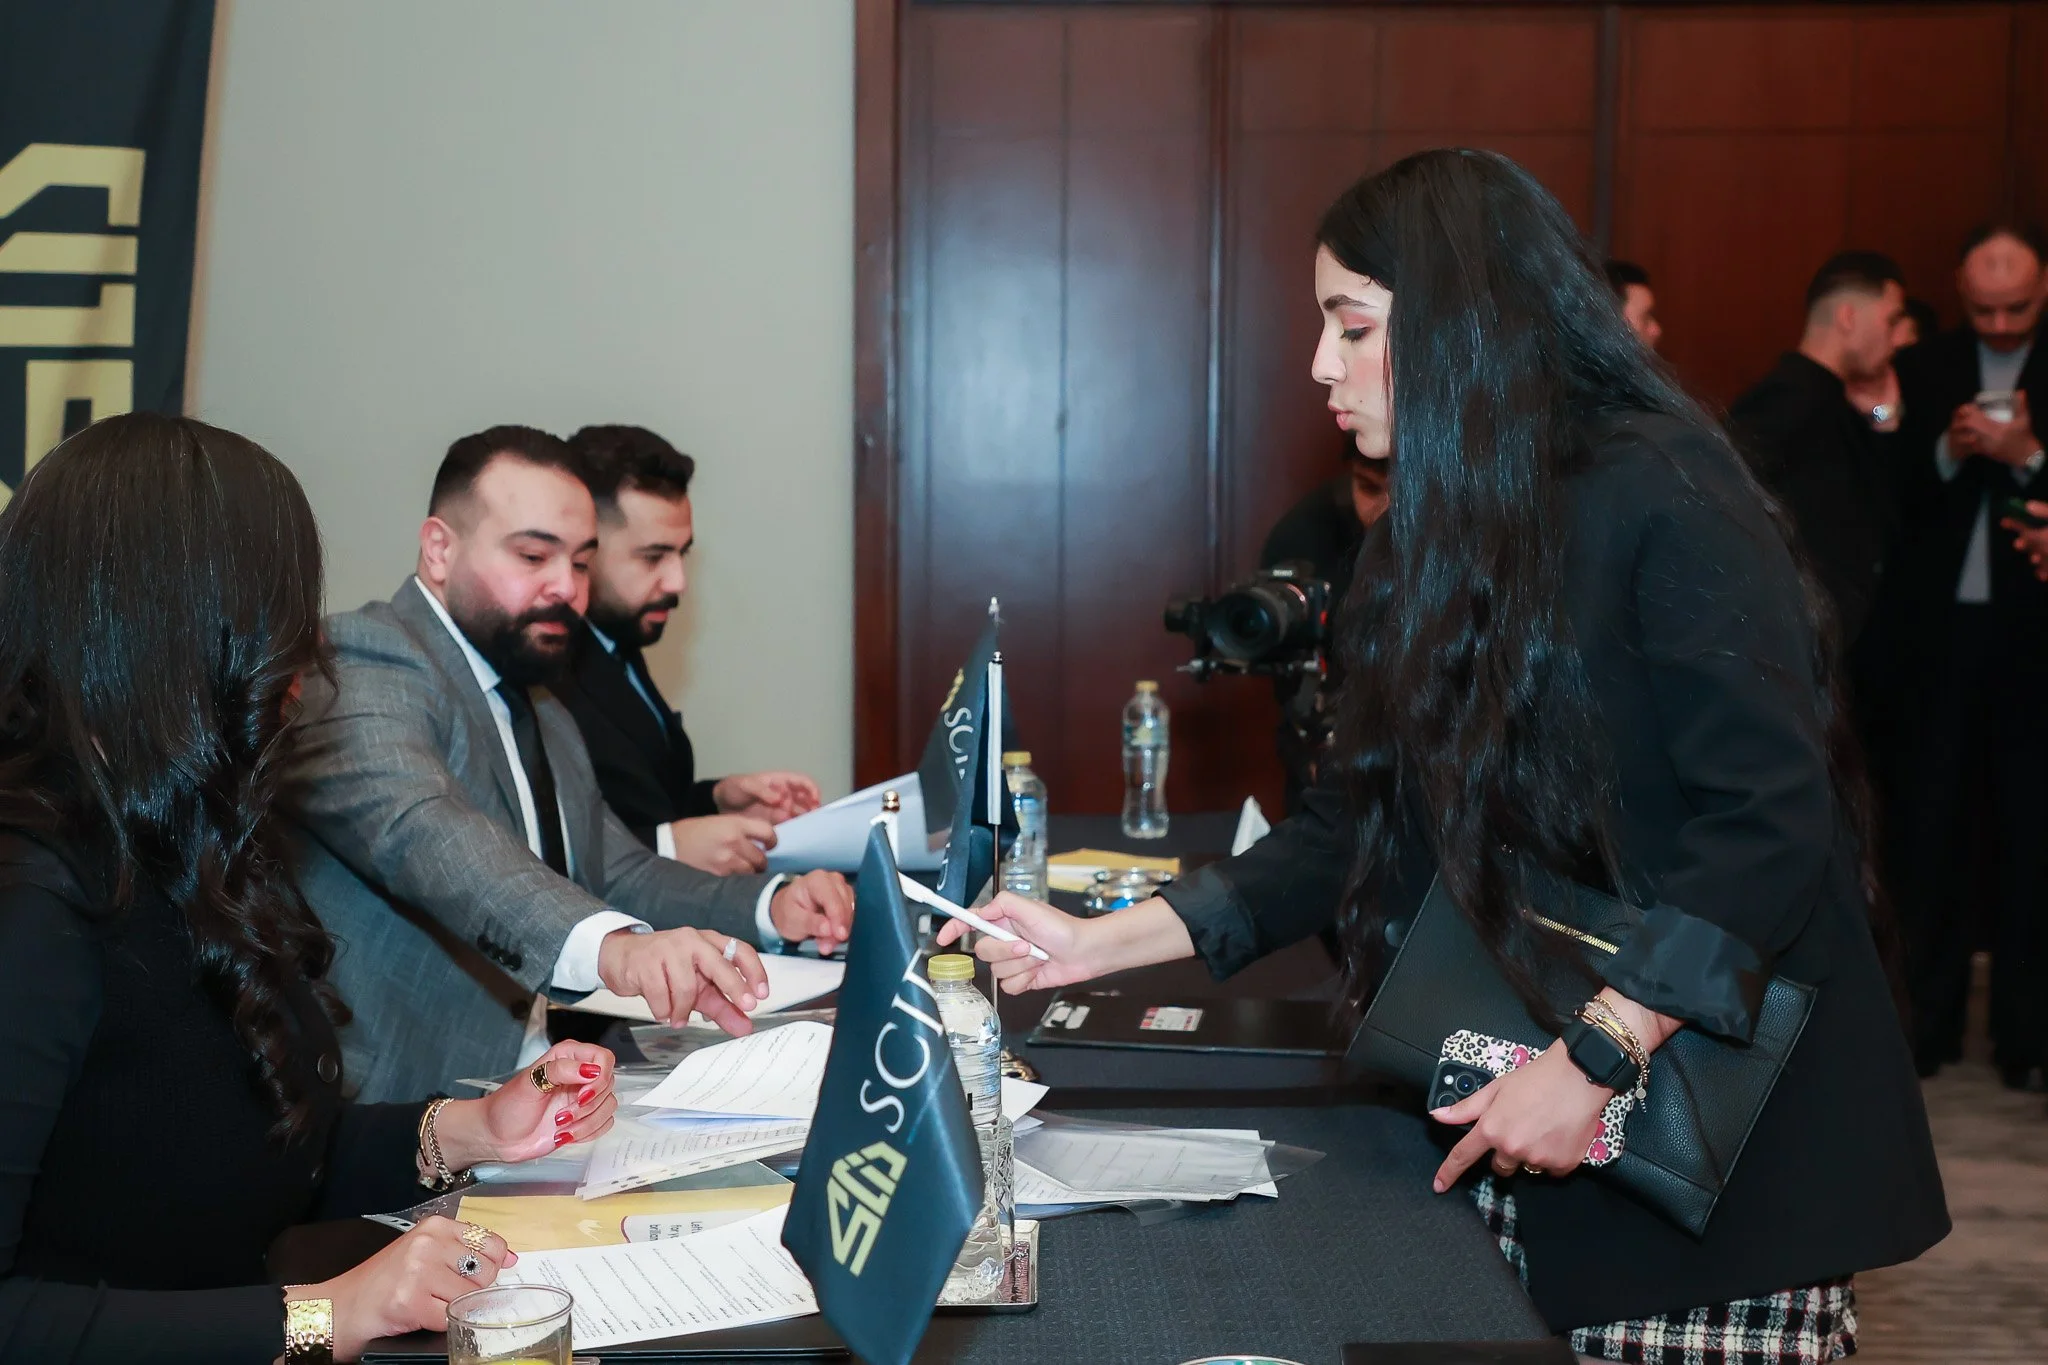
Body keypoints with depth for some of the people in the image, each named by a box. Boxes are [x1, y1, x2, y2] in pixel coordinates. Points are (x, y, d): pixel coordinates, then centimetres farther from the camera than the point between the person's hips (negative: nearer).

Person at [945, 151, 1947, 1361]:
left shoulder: (1662, 499, -14)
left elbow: (1772, 817, -20)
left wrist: (1595, 1060, -24)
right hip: (1520, 1125, 7)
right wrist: (1106, 942, 6)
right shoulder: (1444, 535, 10)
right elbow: (1367, 827, 11)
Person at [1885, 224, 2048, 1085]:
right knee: (1928, 825, 5)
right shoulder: (1920, 373, 6)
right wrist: (1947, 453, -14)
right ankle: (1926, 1018, 14)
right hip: (1935, 629, 2)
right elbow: (1893, 499, 2)